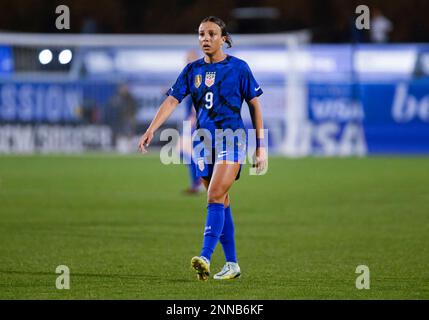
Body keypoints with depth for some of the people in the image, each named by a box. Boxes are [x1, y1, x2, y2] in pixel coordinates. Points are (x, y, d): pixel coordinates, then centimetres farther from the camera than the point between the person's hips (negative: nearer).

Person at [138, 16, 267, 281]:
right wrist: (151, 129, -13)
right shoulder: (193, 70, 8)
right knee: (221, 203, 8)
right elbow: (172, 101, 1)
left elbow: (255, 106, 2)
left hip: (231, 141, -5)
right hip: (204, 142, 5)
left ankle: (206, 258, -27)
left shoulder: (238, 68, -2)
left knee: (215, 197, -19)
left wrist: (261, 146, 0)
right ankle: (232, 264, 14)